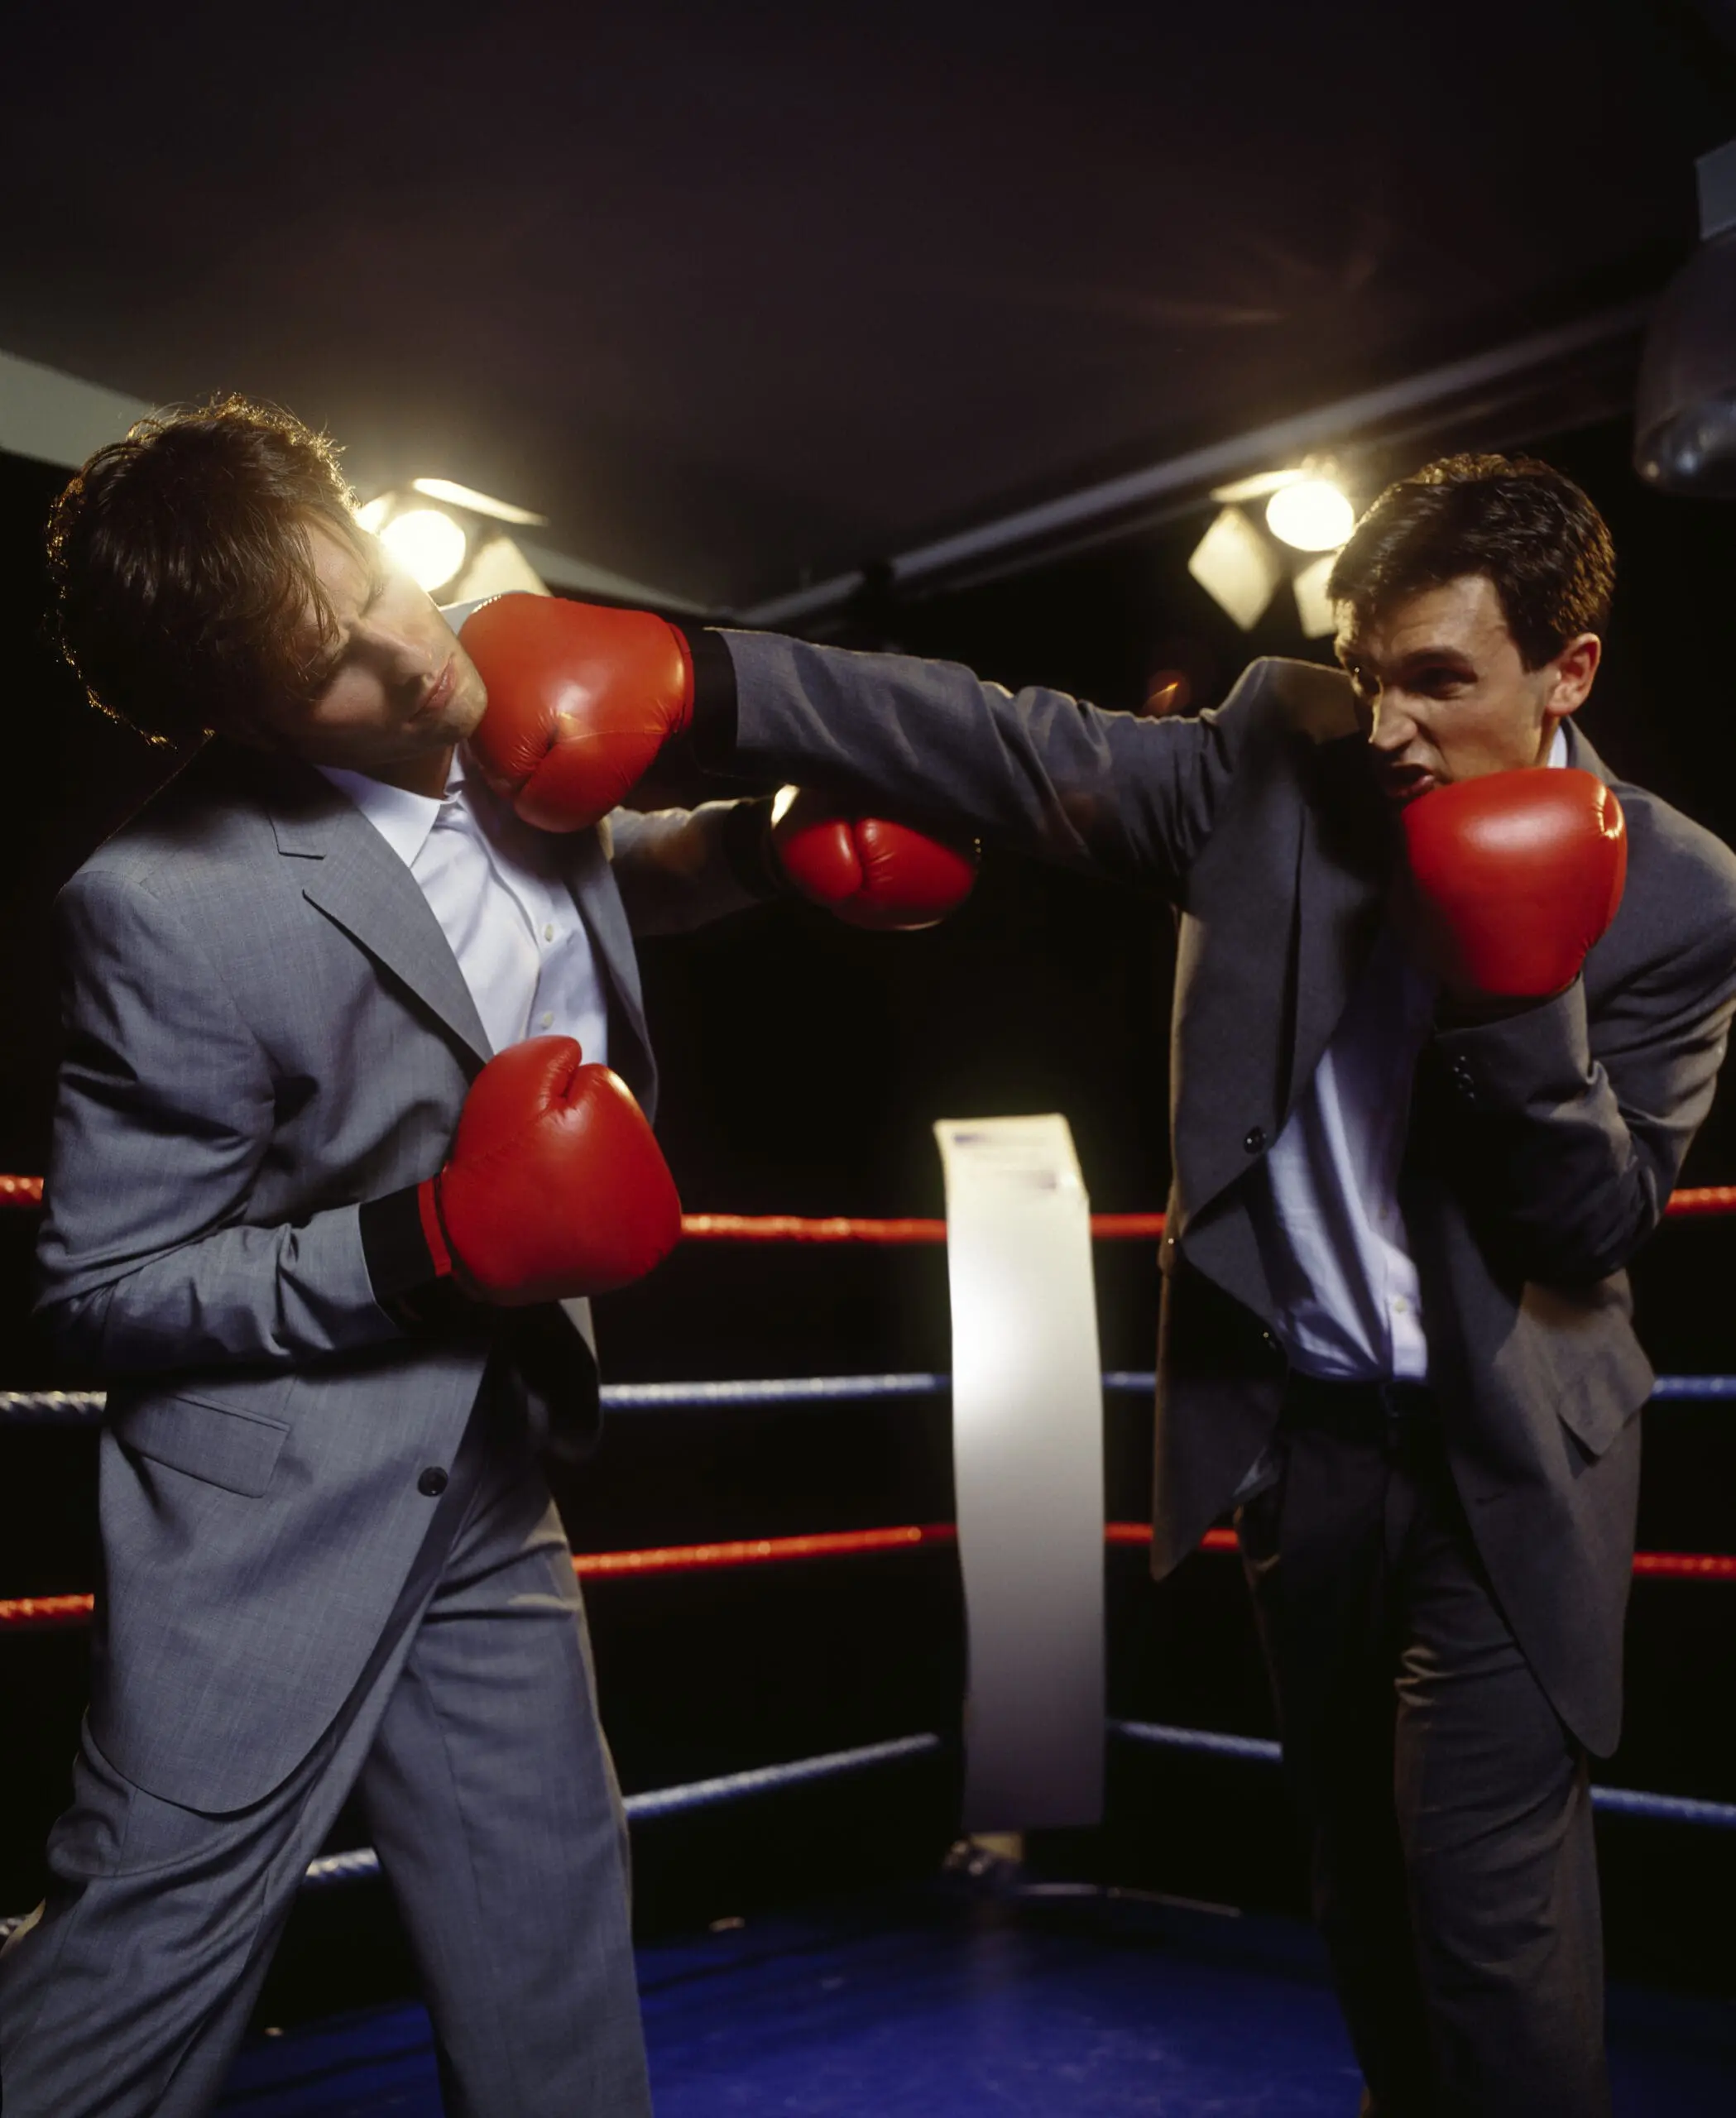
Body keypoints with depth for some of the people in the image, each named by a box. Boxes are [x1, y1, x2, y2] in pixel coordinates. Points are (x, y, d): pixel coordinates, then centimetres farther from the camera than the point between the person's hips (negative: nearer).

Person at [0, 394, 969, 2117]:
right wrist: (432, 1248, -24)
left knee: (553, 1974, 17)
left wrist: (771, 842, 4)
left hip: (488, 1485, 6)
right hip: (278, 1507, -6)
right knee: (141, 1979, 4)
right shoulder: (168, 902, -23)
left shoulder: (515, 708, -3)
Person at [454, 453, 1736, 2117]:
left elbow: (1595, 1229, -12)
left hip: (1499, 1468, -3)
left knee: (1486, 1912, -2)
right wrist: (699, 683, -26)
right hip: (1297, 1428, 3)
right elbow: (1007, 749, -16)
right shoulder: (1280, 752, -7)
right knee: (1358, 1878, 20)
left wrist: (1520, 997, -28)